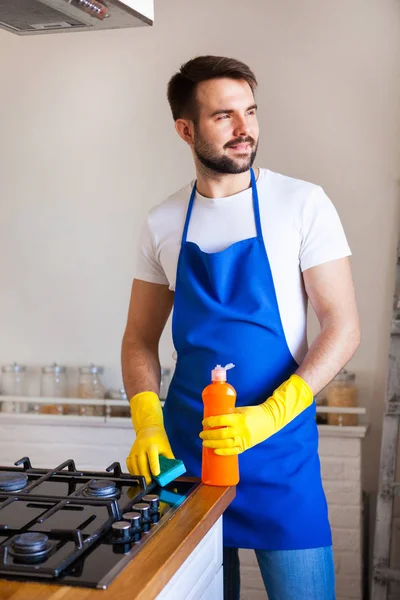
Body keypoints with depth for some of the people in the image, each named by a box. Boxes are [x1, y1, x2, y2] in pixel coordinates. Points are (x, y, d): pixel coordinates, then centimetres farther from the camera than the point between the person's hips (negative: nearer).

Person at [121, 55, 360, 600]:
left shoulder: (302, 203, -6)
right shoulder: (163, 223, 3)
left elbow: (343, 326, -9)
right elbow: (141, 338, 9)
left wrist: (269, 415, -19)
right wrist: (147, 425, -7)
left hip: (280, 447, -3)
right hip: (185, 445, 3)